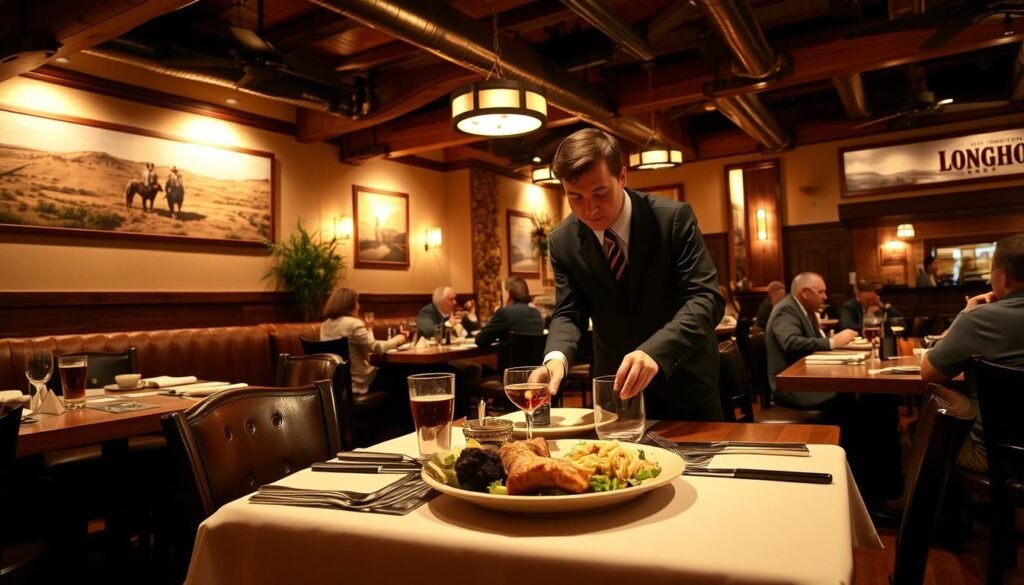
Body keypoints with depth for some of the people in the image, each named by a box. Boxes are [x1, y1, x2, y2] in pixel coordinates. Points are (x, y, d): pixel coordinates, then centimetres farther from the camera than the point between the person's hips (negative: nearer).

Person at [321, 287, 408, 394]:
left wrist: (367, 329, 14)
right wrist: (398, 339, -3)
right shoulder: (353, 324, -19)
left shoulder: (325, 325, 6)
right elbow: (376, 347, -19)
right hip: (358, 383, -8)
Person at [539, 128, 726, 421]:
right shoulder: (563, 241, -9)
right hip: (616, 379, 2)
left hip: (682, 377, -2)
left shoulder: (674, 217, -19)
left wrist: (655, 351, -41)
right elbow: (568, 313, -7)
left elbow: (706, 298, -24)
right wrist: (556, 358, -30)